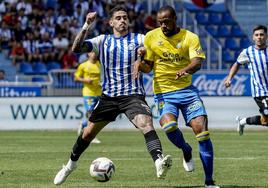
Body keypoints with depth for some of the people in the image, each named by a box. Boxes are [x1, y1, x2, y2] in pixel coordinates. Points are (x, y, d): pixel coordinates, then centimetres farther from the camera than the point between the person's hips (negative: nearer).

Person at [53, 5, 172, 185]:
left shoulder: (137, 39, 1)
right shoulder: (103, 41, 5)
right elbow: (76, 48, -6)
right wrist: (86, 26, -19)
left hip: (133, 95, -3)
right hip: (108, 96, 3)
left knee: (146, 124, -28)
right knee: (88, 133, 10)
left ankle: (159, 163, -45)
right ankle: (71, 164, 33)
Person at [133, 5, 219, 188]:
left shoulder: (190, 37, -4)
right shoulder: (151, 37, 2)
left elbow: (197, 63, -18)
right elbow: (148, 67, 12)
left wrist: (186, 69, -41)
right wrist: (140, 62, -12)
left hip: (187, 90, 0)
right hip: (163, 92, 0)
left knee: (201, 128, -13)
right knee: (168, 125, -29)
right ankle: (186, 150, 7)